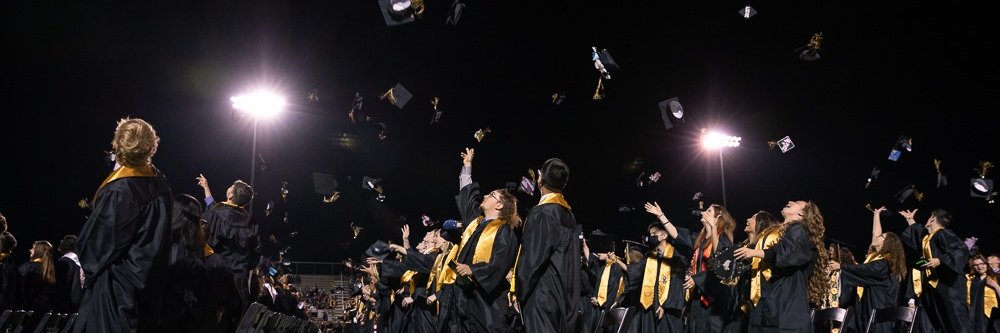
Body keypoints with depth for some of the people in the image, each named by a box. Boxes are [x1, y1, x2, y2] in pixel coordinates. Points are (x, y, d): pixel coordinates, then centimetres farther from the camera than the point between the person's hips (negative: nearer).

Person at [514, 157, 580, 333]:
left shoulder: (540, 213, -14)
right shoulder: (568, 213, 10)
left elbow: (531, 257, -15)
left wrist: (520, 291, -5)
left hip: (542, 292, -8)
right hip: (566, 295, 8)